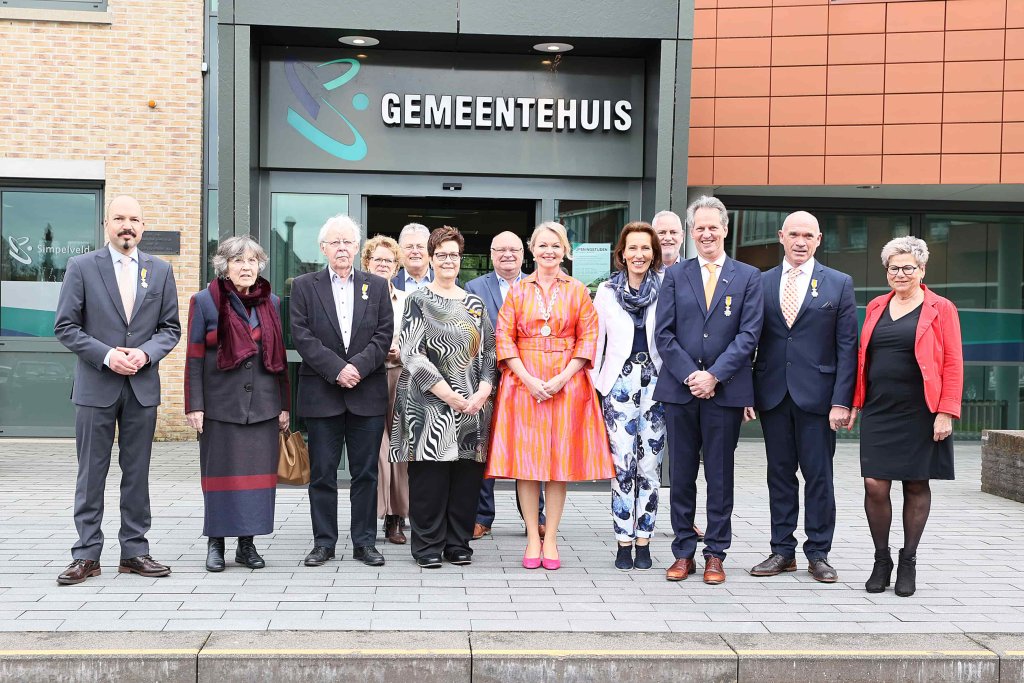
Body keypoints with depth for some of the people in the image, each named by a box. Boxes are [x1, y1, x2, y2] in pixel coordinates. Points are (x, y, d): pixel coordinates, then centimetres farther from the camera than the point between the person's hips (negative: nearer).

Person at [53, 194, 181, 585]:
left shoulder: (160, 270, 8)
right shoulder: (81, 267, 1)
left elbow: (170, 328, 8)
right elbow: (65, 327, -2)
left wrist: (145, 353, -10)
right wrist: (106, 355, -14)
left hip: (143, 385, 2)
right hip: (95, 386, -2)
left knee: (137, 473, 8)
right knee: (91, 474, 3)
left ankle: (134, 551, 16)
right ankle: (87, 555, 11)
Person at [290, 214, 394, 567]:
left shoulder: (377, 285, 10)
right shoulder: (304, 286, 6)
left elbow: (384, 334, 2)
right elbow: (302, 336, -4)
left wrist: (358, 366, -12)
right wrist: (337, 369, -13)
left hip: (367, 393, 1)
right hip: (321, 392, -1)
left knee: (366, 472, 5)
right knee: (322, 473, 4)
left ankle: (364, 542, 14)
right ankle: (323, 542, 14)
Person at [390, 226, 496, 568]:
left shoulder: (475, 304, 15)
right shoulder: (418, 301, 2)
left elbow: (489, 353, 12)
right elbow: (412, 354, -7)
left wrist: (483, 393, -6)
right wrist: (449, 395, -14)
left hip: (472, 405, 4)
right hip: (430, 403, -4)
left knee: (466, 475, 4)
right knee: (429, 477, -3)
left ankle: (458, 543, 14)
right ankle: (428, 545, 7)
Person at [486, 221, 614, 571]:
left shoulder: (578, 291, 6)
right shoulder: (518, 291, 8)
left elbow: (588, 337, 1)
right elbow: (504, 338, 2)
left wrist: (562, 378, -11)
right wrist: (528, 379, -11)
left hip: (567, 382, 0)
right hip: (523, 381, 0)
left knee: (561, 459, 1)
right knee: (526, 459, -1)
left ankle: (551, 540, 8)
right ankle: (532, 539, 7)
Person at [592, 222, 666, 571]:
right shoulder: (606, 291, 7)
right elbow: (595, 341, 10)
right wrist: (591, 383, 5)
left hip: (656, 382, 0)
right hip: (619, 383, 0)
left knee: (650, 466, 3)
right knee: (622, 465, -2)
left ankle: (643, 542, 12)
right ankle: (623, 542, 6)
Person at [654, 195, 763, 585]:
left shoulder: (748, 277, 5)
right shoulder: (675, 276, 9)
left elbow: (749, 335, -3)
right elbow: (663, 334, 2)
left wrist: (714, 375, -13)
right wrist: (690, 375, -10)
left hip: (725, 391, -1)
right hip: (680, 389, 1)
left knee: (720, 476, 4)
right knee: (682, 475, 7)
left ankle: (715, 555, 14)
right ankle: (683, 552, 16)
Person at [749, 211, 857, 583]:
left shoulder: (839, 284, 3)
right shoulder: (761, 283, 8)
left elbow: (847, 347, -1)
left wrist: (841, 400, -9)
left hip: (816, 395, -2)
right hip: (773, 395, 2)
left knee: (818, 476, 3)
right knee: (780, 473, 9)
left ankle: (818, 553, 14)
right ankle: (782, 551, 18)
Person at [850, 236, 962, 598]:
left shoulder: (941, 309, -1)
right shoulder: (876, 307, 11)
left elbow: (953, 364, -5)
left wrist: (946, 412, -12)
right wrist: (855, 402, 9)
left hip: (920, 414, -3)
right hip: (878, 412, 3)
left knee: (916, 485, 6)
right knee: (875, 485, -4)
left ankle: (908, 561, 19)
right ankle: (881, 559, 12)